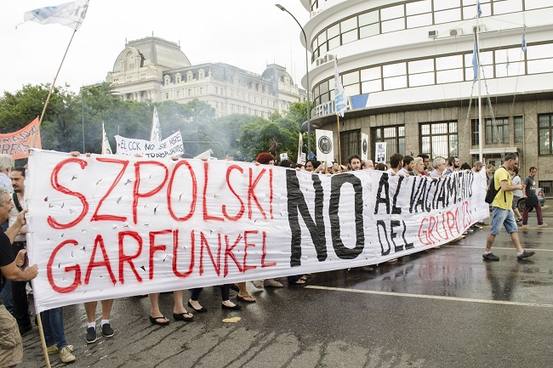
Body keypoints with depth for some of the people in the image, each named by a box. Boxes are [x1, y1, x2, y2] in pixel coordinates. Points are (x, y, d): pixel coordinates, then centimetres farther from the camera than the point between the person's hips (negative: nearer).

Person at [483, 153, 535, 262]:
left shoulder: (506, 172, 20)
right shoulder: (501, 171, -14)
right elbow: (505, 187, -25)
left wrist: (517, 186, 10)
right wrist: (517, 186, -11)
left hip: (507, 207, 10)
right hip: (500, 207, -10)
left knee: (514, 230, 8)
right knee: (494, 231, -2)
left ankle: (520, 252, 11)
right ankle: (487, 253, 7)